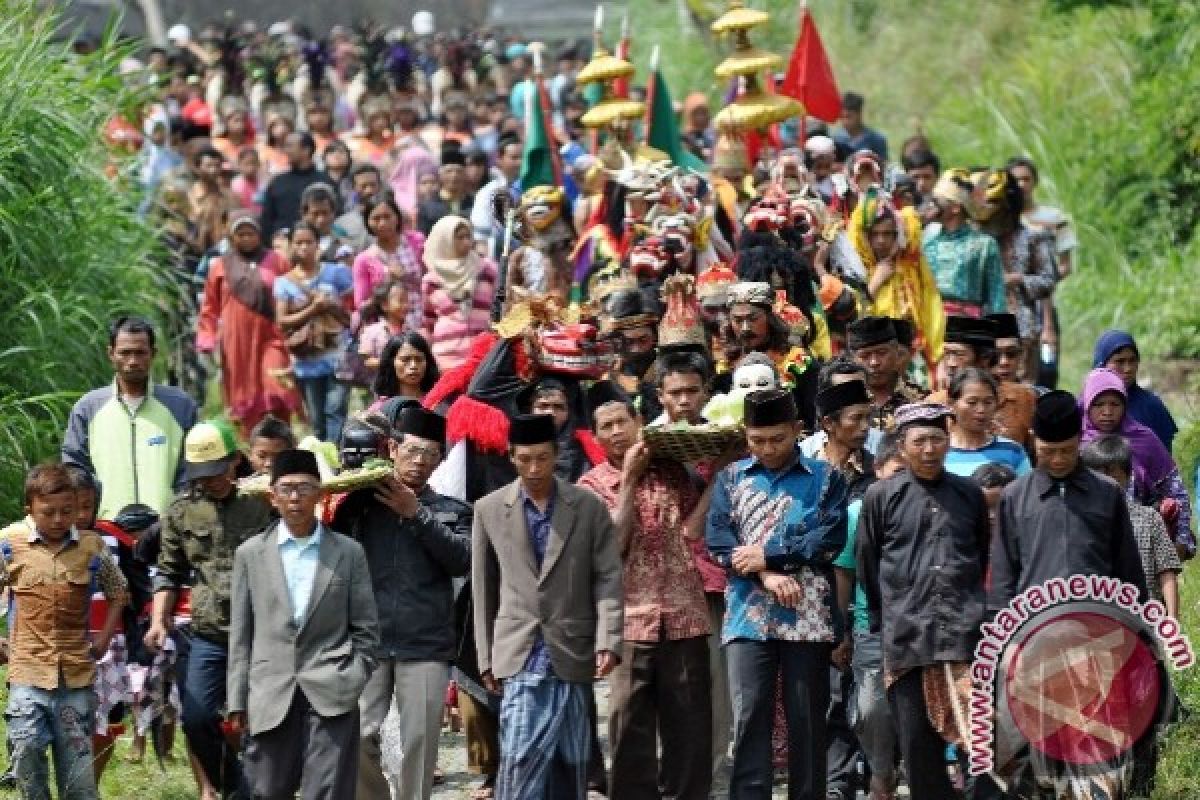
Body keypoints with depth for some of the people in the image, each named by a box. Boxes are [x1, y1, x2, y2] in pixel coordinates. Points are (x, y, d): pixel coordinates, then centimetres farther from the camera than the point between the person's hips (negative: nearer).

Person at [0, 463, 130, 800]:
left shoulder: (91, 546, 3)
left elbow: (117, 593, 19)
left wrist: (104, 638, 9)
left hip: (77, 675, 1)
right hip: (28, 675, -1)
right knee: (27, 756, -8)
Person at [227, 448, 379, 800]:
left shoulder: (349, 552, 7)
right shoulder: (250, 554, 9)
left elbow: (366, 629, 9)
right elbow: (241, 635, 8)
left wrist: (353, 683, -2)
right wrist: (238, 701, 3)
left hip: (331, 698, -1)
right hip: (270, 698, 1)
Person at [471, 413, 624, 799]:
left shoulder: (589, 507, 5)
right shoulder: (490, 510, 5)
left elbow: (608, 579, 2)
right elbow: (483, 589, 9)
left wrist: (608, 641, -10)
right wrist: (487, 657, 7)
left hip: (573, 654, 1)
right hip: (521, 657, -1)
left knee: (570, 766, 6)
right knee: (521, 760, -13)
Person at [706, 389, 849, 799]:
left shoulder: (824, 478, 6)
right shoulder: (731, 478, 11)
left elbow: (830, 539, -5)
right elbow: (717, 540, 1)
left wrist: (767, 557, -9)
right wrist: (766, 577, -12)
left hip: (808, 617, -1)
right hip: (749, 617, 1)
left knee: (807, 719, 3)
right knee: (749, 718, -5)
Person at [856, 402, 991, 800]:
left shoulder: (969, 494, 12)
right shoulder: (881, 496, 5)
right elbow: (867, 566, 10)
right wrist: (882, 622, 11)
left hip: (966, 633, 1)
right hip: (907, 634, -1)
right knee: (917, 739, 0)